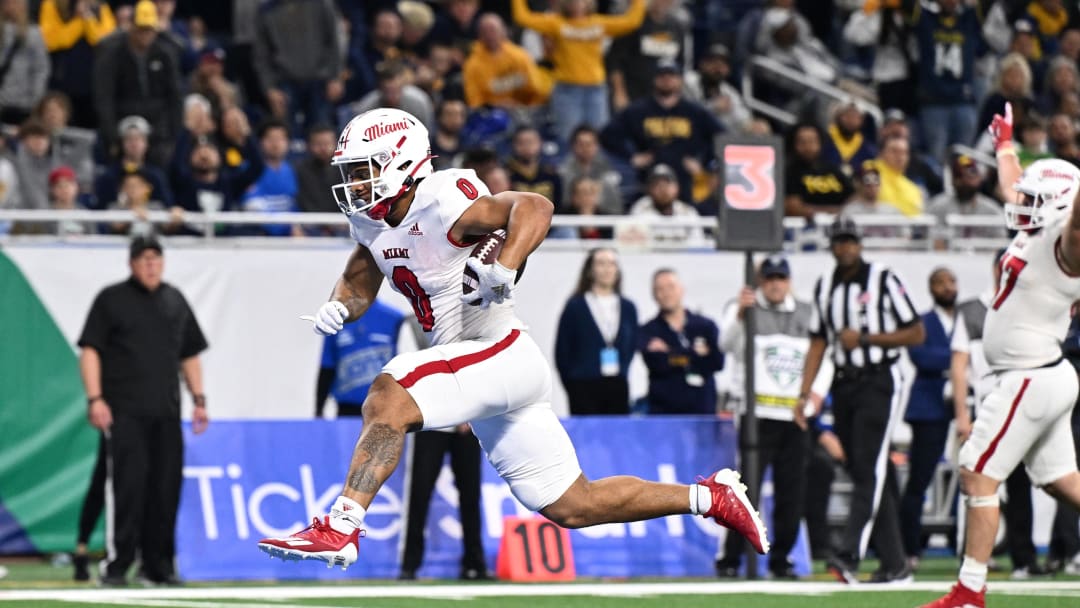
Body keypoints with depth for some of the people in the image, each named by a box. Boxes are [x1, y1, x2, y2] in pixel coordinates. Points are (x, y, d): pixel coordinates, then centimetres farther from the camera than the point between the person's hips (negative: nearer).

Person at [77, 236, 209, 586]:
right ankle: (117, 565, -10)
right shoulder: (111, 300, 3)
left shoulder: (175, 301, 17)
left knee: (166, 487, 2)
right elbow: (90, 350, -1)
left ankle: (158, 564, 10)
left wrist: (199, 399, 13)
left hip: (166, 412, 5)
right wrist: (95, 399, -12)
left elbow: (190, 355, 22)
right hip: (123, 412, -5)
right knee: (126, 485, -12)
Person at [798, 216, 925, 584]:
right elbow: (817, 344, 15)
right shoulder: (825, 287, 12)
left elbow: (916, 334, -5)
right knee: (861, 472, 4)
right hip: (844, 385, 6)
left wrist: (865, 338, -13)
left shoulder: (883, 280, -4)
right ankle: (895, 565, 9)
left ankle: (849, 555, -29)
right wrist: (804, 396, 7)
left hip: (878, 382, -6)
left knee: (870, 469, -16)